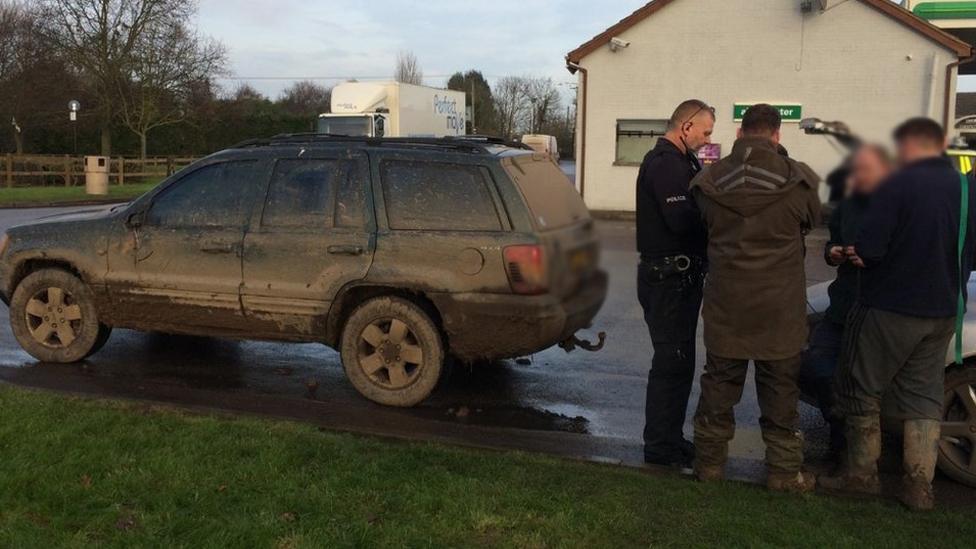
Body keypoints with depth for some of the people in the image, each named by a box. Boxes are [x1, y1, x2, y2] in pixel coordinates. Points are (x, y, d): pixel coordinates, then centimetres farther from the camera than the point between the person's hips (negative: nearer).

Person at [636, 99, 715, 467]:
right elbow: (682, 220, -26)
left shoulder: (676, 161, 18)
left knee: (676, 361, 17)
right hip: (670, 278, -11)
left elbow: (683, 214, 13)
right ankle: (661, 448, 5)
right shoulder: (667, 164, -16)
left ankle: (668, 439, 27)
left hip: (675, 277, 11)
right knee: (673, 362, -4)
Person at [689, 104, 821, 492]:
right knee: (780, 391, 10)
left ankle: (709, 462, 24)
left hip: (725, 303, 2)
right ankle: (784, 470, 20)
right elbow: (812, 221, 7)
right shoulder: (798, 180, -10)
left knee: (719, 385, 14)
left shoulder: (710, 180, -5)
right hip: (779, 307, -2)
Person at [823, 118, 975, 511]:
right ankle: (920, 486, 15)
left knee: (861, 390, 10)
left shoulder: (899, 185, -17)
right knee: (923, 396, 14)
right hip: (942, 313, 6)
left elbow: (868, 249, -21)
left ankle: (862, 473, 18)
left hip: (890, 308, -6)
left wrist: (855, 253, 0)